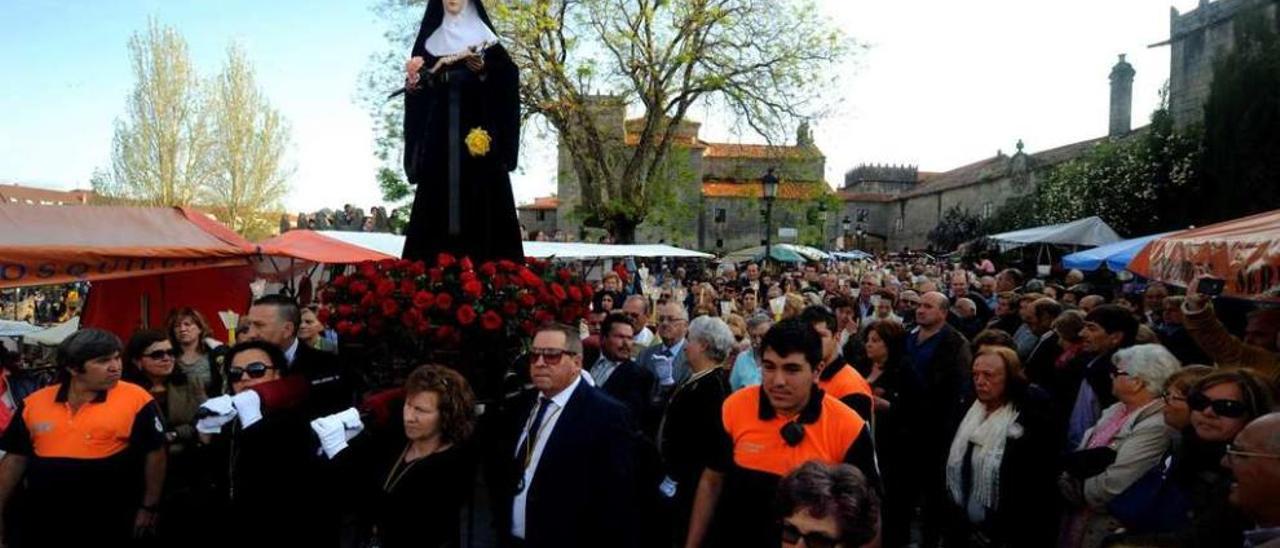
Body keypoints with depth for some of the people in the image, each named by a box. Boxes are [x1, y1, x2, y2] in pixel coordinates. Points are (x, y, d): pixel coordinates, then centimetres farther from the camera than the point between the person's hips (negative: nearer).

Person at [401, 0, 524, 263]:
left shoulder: (483, 35, 10)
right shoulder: (430, 40, 17)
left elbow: (509, 75, 0)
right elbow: (416, 86, 15)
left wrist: (484, 70, -18)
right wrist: (414, 81, -7)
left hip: (476, 126, -2)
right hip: (440, 130, 2)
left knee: (480, 191, -8)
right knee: (439, 192, -4)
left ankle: (485, 256, -8)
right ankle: (435, 262, -3)